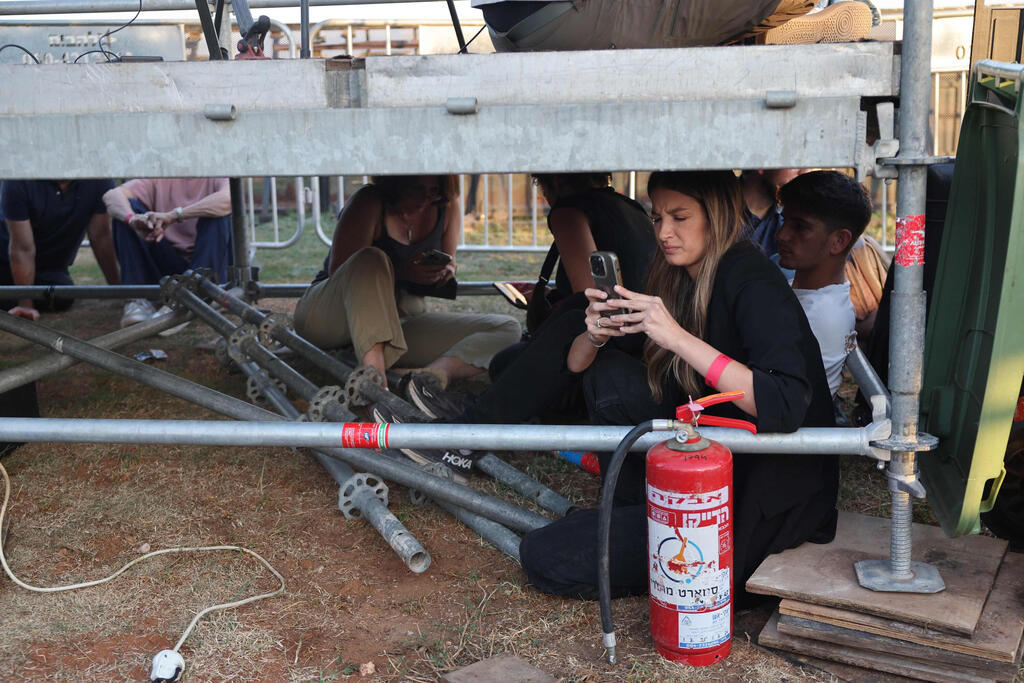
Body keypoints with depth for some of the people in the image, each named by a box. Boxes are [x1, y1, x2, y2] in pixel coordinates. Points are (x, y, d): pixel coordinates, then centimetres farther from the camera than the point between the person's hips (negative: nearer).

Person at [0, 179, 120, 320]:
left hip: (52, 266, 2)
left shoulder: (100, 181, -23)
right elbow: (23, 249, -29)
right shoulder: (17, 181, -29)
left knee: (61, 299, -22)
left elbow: (101, 238, -16)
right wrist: (25, 304, -29)